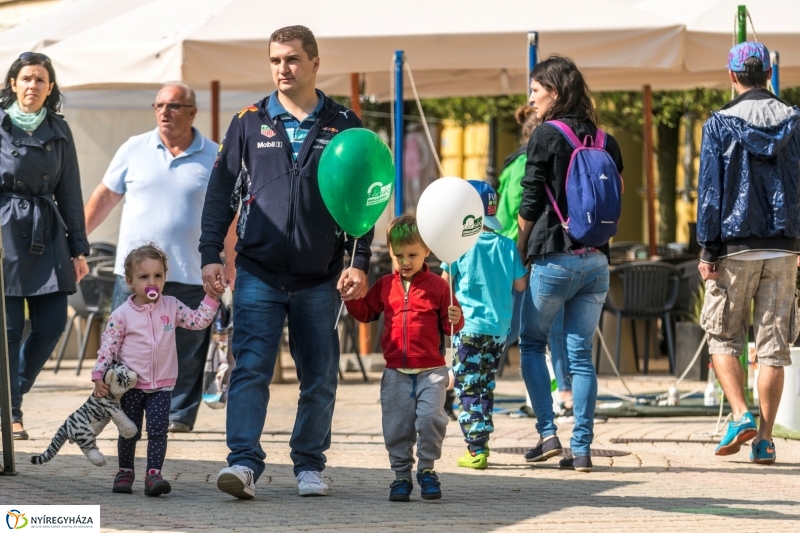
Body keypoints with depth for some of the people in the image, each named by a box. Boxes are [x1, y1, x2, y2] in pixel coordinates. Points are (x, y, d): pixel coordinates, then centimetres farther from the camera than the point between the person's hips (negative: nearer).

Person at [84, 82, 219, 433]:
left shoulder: (215, 157, 3)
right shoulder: (134, 150, 7)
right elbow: (104, 197, 13)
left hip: (189, 274, -1)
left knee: (185, 352, 2)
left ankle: (180, 415, 11)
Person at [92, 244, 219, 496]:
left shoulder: (172, 307, 1)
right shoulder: (122, 314, -7)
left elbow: (198, 321, 3)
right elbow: (108, 346, -4)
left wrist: (211, 298, -8)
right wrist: (99, 376, -10)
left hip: (161, 385, 1)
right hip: (131, 384, -1)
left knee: (158, 429, -9)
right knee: (130, 431, 8)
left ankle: (154, 473, -11)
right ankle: (125, 471, 25)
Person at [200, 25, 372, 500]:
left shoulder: (344, 126, 5)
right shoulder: (249, 123, 6)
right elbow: (221, 191, 8)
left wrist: (360, 263, -3)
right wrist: (211, 254, 0)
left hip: (320, 278, 1)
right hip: (259, 273, -1)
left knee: (320, 379, 6)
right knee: (251, 369, -11)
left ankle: (310, 465, 18)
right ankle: (244, 463, -14)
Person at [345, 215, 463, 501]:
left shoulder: (437, 286, 0)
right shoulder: (385, 286, 9)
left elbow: (449, 326, 4)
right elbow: (365, 312, 19)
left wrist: (455, 319, -18)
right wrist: (350, 297, 3)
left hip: (430, 371, -3)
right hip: (396, 372, 3)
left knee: (430, 418, -16)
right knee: (396, 427, 4)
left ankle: (427, 469, 2)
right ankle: (401, 475, 16)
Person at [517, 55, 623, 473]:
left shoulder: (546, 136, -8)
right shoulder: (606, 142, 9)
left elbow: (529, 206, -6)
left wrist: (520, 252, 7)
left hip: (554, 257, -5)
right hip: (597, 260, 5)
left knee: (531, 343, 11)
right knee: (580, 353, 7)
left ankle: (547, 434, 1)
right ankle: (581, 449, 2)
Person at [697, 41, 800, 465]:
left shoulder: (720, 124, -4)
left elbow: (710, 190, -6)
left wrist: (707, 251, -3)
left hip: (735, 246, -3)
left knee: (723, 339, 9)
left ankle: (741, 416, -9)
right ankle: (765, 438, 2)